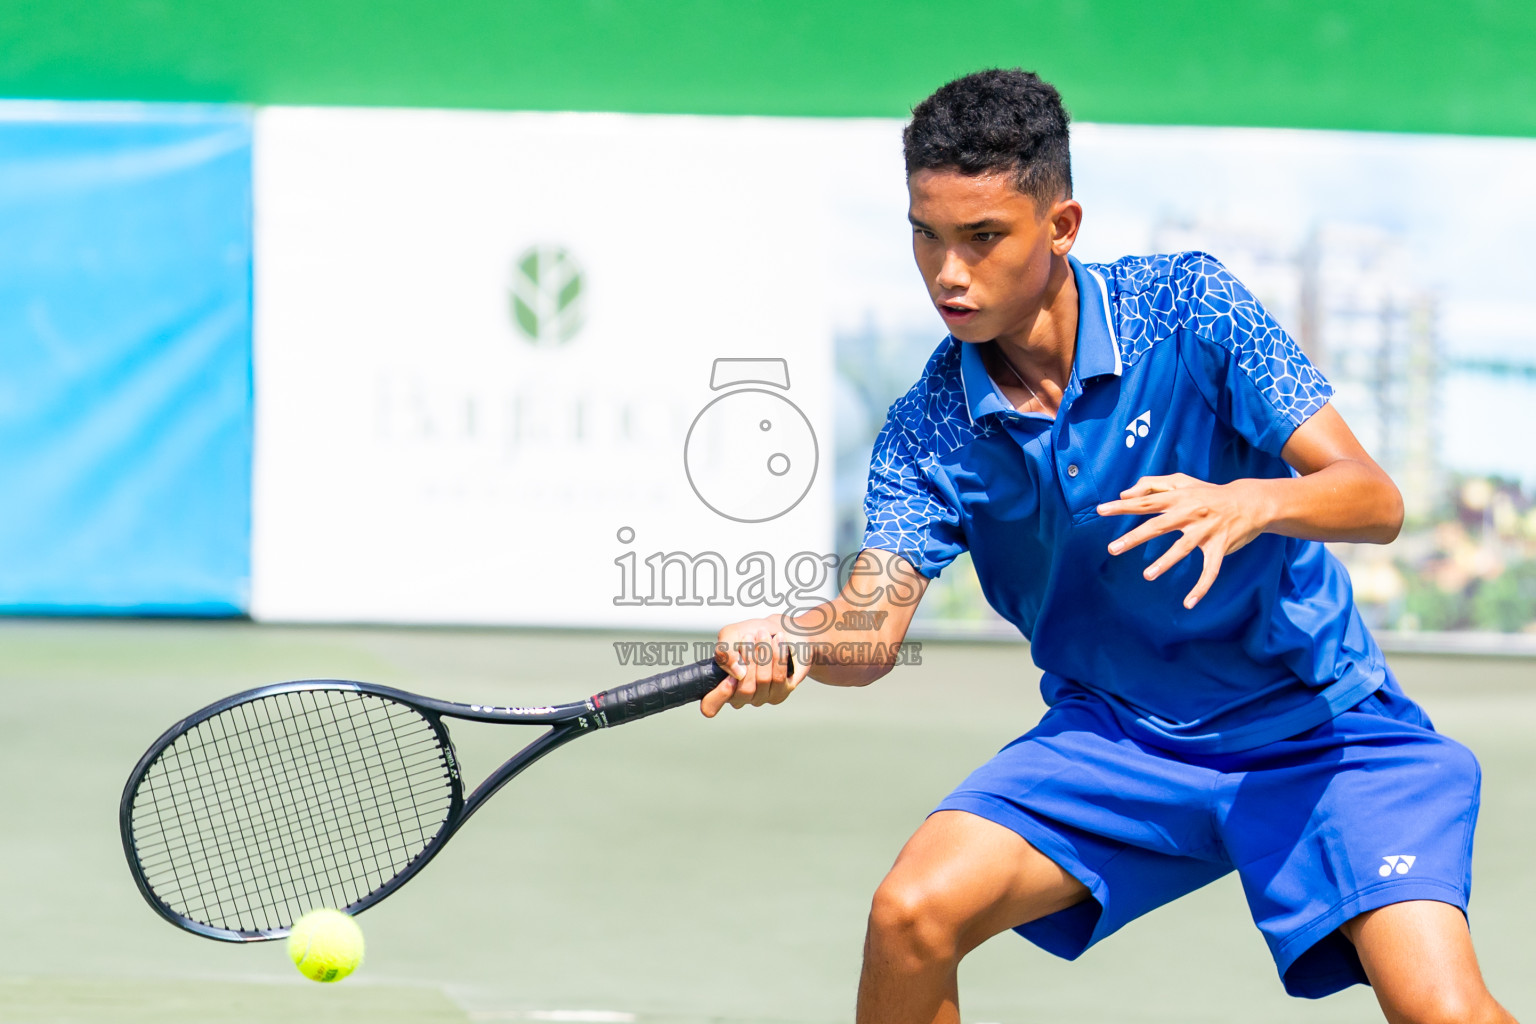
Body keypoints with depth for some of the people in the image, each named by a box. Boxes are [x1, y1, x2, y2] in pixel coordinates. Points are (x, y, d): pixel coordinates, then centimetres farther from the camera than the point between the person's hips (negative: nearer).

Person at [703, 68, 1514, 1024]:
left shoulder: (1187, 306, -16)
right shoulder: (931, 427, -7)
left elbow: (1374, 498, -20)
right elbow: (873, 624, -16)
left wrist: (1250, 502, -41)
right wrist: (790, 642, -39)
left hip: (1317, 729, -3)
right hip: (1114, 733, 3)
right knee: (911, 915, -19)